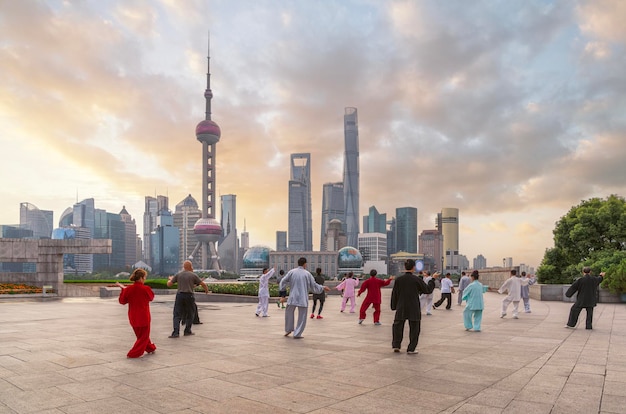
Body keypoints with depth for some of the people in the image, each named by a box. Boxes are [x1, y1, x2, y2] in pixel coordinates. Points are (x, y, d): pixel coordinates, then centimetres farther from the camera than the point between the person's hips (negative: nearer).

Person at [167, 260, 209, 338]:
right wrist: (207, 290, 24)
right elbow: (203, 284, 4)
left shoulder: (178, 275, 7)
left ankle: (175, 332, -8)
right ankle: (187, 331, 17)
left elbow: (169, 284, 10)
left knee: (177, 315, 3)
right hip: (189, 296, -2)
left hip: (180, 295, 2)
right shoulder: (193, 275, 2)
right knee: (190, 314, 15)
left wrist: (170, 279, 33)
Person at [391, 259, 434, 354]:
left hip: (401, 308, 2)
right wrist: (432, 280, 17)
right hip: (414, 308, -2)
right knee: (414, 328, 9)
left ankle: (396, 345, 13)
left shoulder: (399, 279, -4)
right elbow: (427, 290, 3)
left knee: (398, 326, 17)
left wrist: (394, 306, 12)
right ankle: (411, 349, 10)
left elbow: (394, 294, 2)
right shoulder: (417, 279, -9)